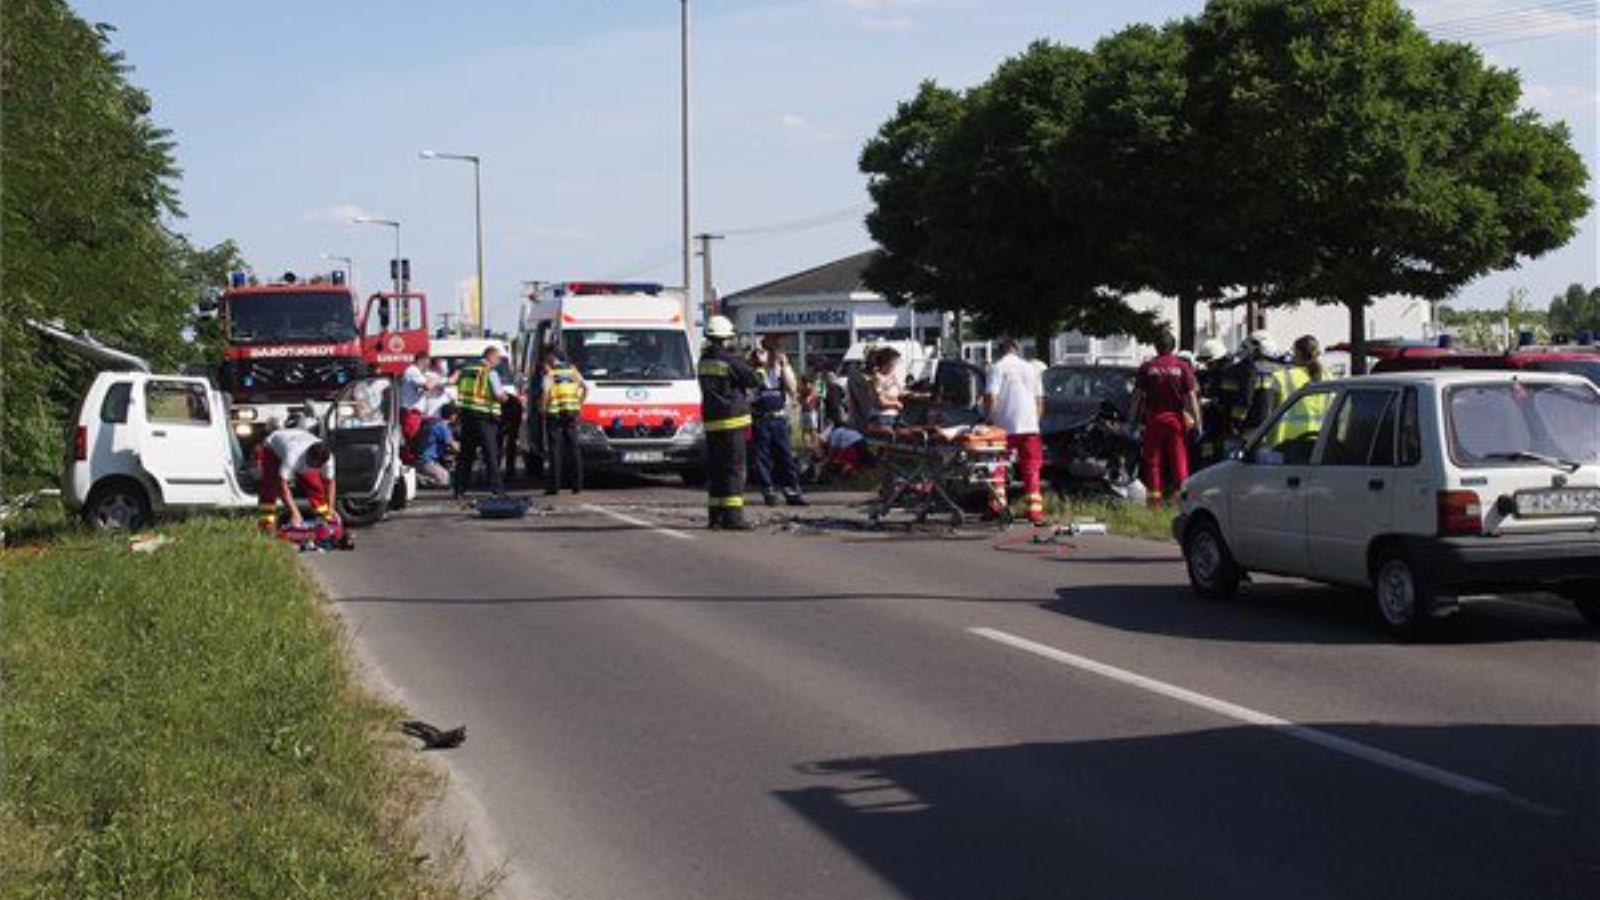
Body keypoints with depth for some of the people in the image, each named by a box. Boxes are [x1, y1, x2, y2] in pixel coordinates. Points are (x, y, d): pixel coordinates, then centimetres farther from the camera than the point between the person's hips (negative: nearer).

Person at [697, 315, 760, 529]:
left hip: (711, 422, 8)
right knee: (734, 467, -7)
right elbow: (753, 381, -6)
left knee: (715, 468, 11)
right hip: (731, 420, -8)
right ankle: (732, 515, -11)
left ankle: (715, 514, 14)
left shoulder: (704, 360, 11)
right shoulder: (729, 360, -13)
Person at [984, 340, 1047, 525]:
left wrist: (987, 419, 4)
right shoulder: (1031, 368, 13)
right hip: (1029, 426, 3)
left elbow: (990, 397, -9)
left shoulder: (997, 367, 0)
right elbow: (1039, 400, 14)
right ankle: (1035, 510, -3)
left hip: (1004, 426, -3)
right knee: (1031, 470, 4)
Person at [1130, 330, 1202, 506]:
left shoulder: (1147, 368, 1)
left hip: (1153, 419, 0)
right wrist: (1198, 422, -3)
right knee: (1179, 460, 3)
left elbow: (1137, 396, 1)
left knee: (1153, 461, 5)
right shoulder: (1183, 367, 0)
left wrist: (1133, 420, 7)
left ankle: (1155, 499, 4)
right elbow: (1192, 395, -4)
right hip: (1177, 418, 0)